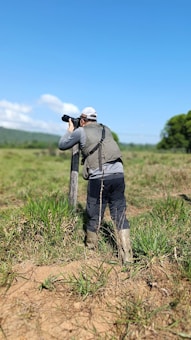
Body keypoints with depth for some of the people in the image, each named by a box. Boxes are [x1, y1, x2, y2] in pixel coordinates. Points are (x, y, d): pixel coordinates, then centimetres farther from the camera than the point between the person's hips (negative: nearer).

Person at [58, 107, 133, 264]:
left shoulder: (81, 131, 6)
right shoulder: (106, 129, 20)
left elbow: (62, 145, 16)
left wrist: (70, 129, 30)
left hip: (99, 178, -4)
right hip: (118, 175, 4)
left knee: (94, 216, 11)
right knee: (120, 215, 8)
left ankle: (91, 249, 29)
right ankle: (127, 256, 7)